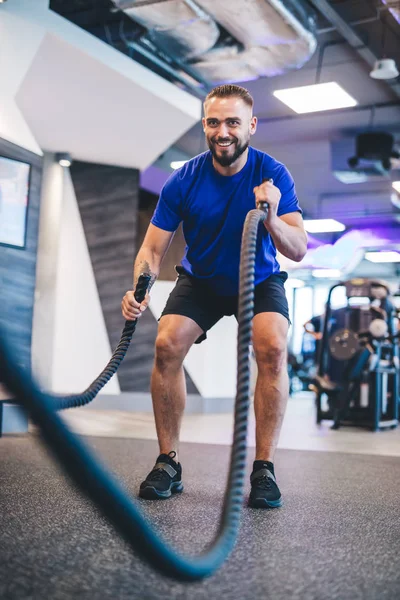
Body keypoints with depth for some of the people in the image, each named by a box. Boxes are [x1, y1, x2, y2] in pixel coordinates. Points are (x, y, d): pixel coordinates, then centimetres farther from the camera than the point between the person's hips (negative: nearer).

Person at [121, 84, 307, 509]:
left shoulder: (272, 174, -20)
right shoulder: (184, 181, -18)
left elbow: (298, 251, -25)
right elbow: (153, 249, -16)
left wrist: (271, 219, -46)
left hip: (259, 280, -1)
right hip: (200, 281, 1)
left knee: (273, 349, -28)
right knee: (166, 345, -22)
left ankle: (264, 467, -15)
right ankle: (168, 462, -8)